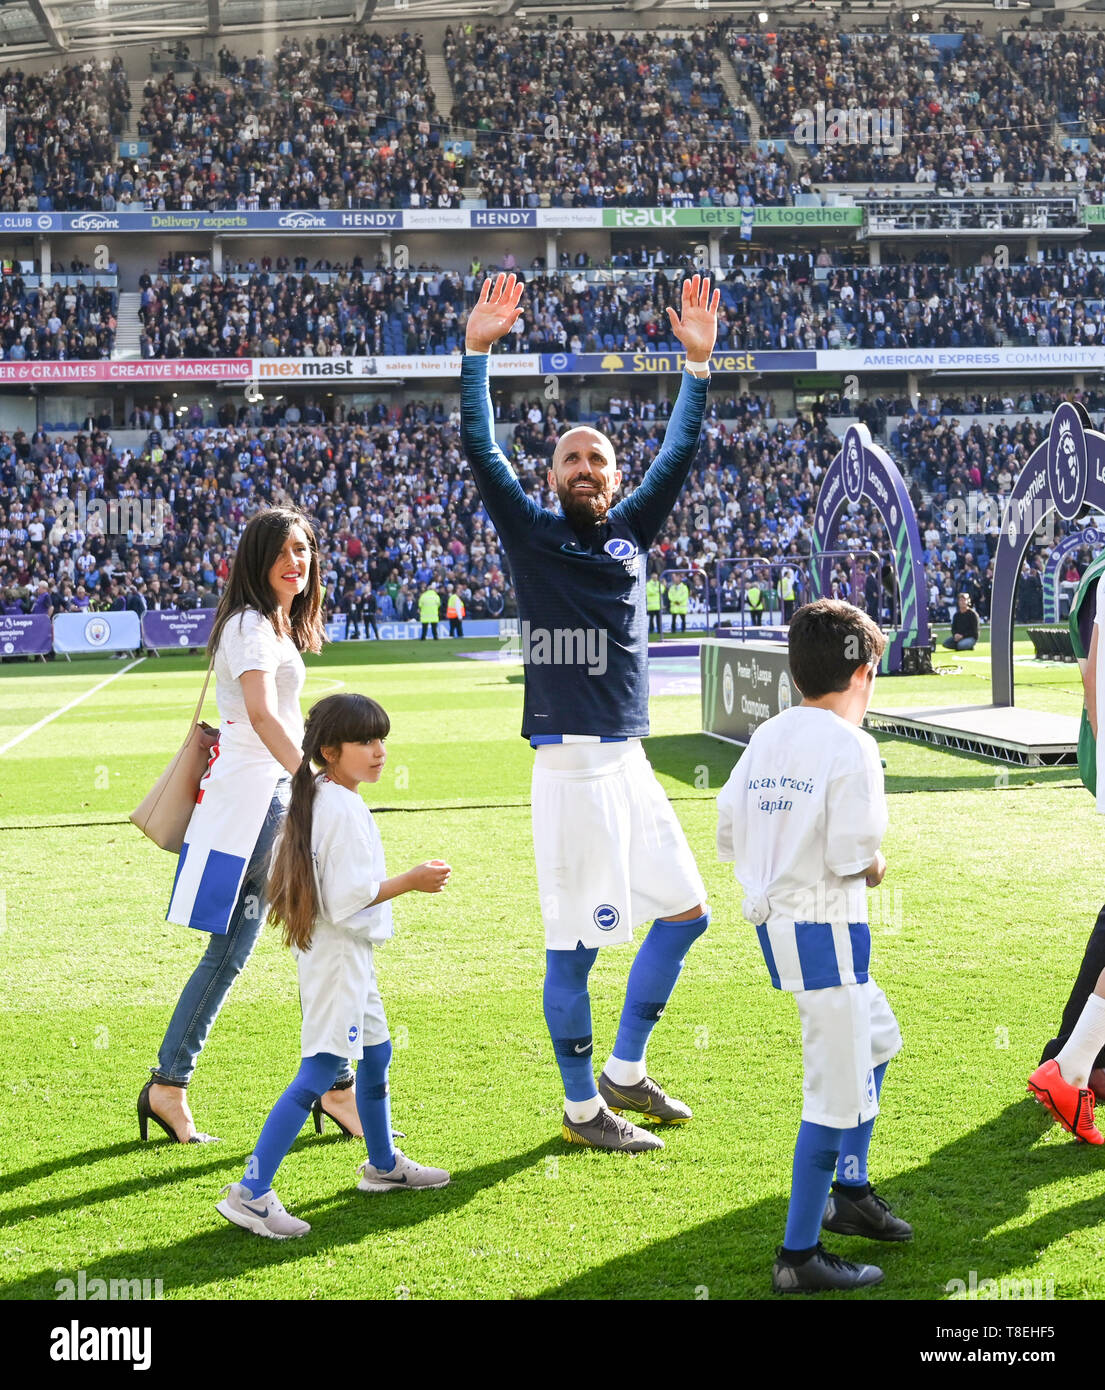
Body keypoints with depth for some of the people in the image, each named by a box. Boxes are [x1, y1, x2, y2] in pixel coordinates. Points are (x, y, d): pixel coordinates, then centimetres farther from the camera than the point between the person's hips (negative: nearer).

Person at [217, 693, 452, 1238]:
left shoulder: (313, 799, 9)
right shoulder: (343, 809, -22)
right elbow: (349, 899, -25)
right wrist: (411, 880, -17)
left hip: (347, 953, 11)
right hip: (337, 954, -11)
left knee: (376, 1051, 23)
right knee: (320, 1071, -13)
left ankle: (383, 1165, 40)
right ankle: (251, 1192, -16)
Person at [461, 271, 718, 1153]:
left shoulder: (632, 532, 13)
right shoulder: (533, 535, 0)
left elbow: (680, 453, 14)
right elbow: (480, 450, -9)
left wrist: (700, 363, 7)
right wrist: (477, 351, -15)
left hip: (629, 762, 7)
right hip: (570, 765, -7)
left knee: (685, 912, 13)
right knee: (576, 940, -2)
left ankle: (625, 1072, 26)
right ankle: (582, 1106, 11)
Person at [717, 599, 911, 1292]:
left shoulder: (765, 739, 8)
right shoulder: (851, 746, -15)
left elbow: (729, 839, 9)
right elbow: (851, 857, -19)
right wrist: (876, 865, 2)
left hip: (775, 921, 9)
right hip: (826, 929, -9)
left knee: (877, 1038, 27)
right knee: (837, 1091, -2)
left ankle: (850, 1192, 36)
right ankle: (799, 1256, 3)